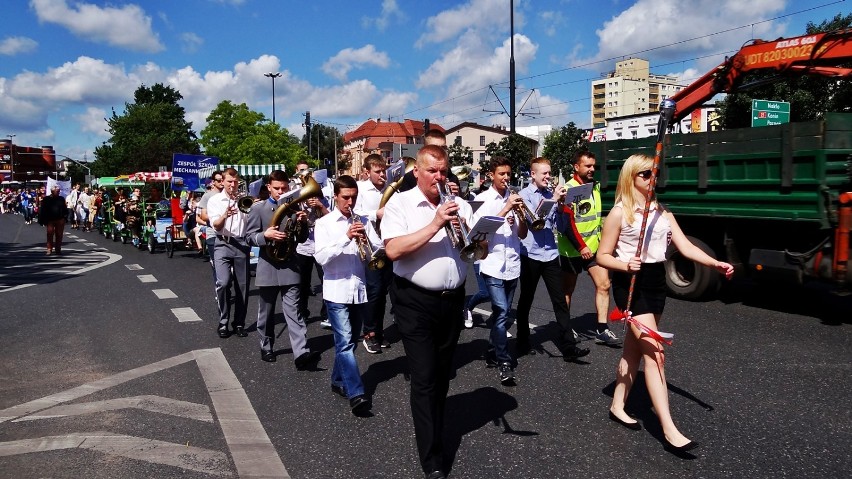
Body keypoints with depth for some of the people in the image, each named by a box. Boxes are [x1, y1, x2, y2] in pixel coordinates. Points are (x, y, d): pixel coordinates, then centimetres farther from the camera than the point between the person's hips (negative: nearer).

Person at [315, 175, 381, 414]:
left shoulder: (363, 221, 9)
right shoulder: (324, 223, -1)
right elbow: (322, 257, -13)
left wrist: (366, 240, -17)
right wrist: (347, 237, -23)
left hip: (359, 290, 4)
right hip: (337, 290, -4)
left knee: (349, 340, 15)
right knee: (345, 342, -11)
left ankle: (338, 380, 33)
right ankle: (356, 394, -15)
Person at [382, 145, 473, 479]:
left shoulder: (459, 205, 7)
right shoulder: (399, 204, -5)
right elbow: (393, 250, -20)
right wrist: (435, 225, -21)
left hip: (452, 300, 5)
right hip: (415, 301, -4)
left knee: (443, 375, 18)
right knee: (424, 378, -3)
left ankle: (433, 431, 41)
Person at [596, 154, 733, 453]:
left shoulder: (662, 211, 10)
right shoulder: (619, 212, -8)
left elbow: (685, 247, 1)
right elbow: (603, 256, -7)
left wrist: (716, 264, -13)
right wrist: (625, 265, -26)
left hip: (656, 282, 7)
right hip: (630, 284, -7)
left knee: (635, 348, 14)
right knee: (655, 352, -12)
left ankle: (618, 407, 29)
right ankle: (670, 431, -10)